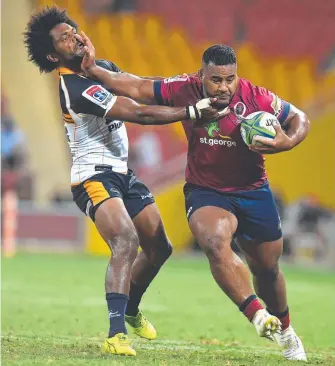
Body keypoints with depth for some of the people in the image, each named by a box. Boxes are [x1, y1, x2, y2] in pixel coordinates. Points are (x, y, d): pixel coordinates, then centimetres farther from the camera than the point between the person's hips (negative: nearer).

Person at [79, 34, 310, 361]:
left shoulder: (257, 98, -15)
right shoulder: (185, 90, -13)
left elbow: (300, 120, -2)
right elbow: (136, 88, -5)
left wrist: (285, 143, -22)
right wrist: (92, 69, -10)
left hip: (253, 192, 1)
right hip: (205, 192, -1)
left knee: (267, 268, 13)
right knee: (215, 242, -33)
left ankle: (285, 333, 39)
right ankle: (257, 315, -31)